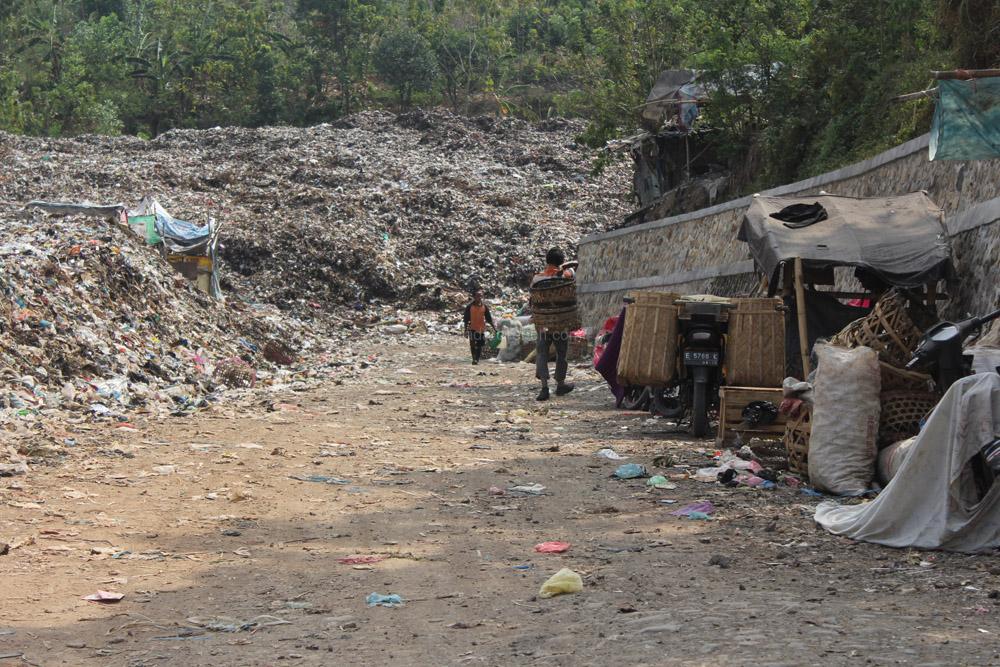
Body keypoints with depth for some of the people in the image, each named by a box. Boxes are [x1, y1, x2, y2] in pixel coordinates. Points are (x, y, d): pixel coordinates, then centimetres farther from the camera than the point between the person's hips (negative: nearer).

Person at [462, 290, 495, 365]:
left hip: (481, 328, 2)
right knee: (473, 345, -9)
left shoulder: (484, 306, 5)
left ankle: (477, 359, 13)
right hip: (472, 328, -2)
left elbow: (489, 318, 11)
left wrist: (494, 327, 8)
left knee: (480, 345, 4)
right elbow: (466, 319, 1)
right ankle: (474, 359, -4)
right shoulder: (470, 307, -2)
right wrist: (466, 329, -3)